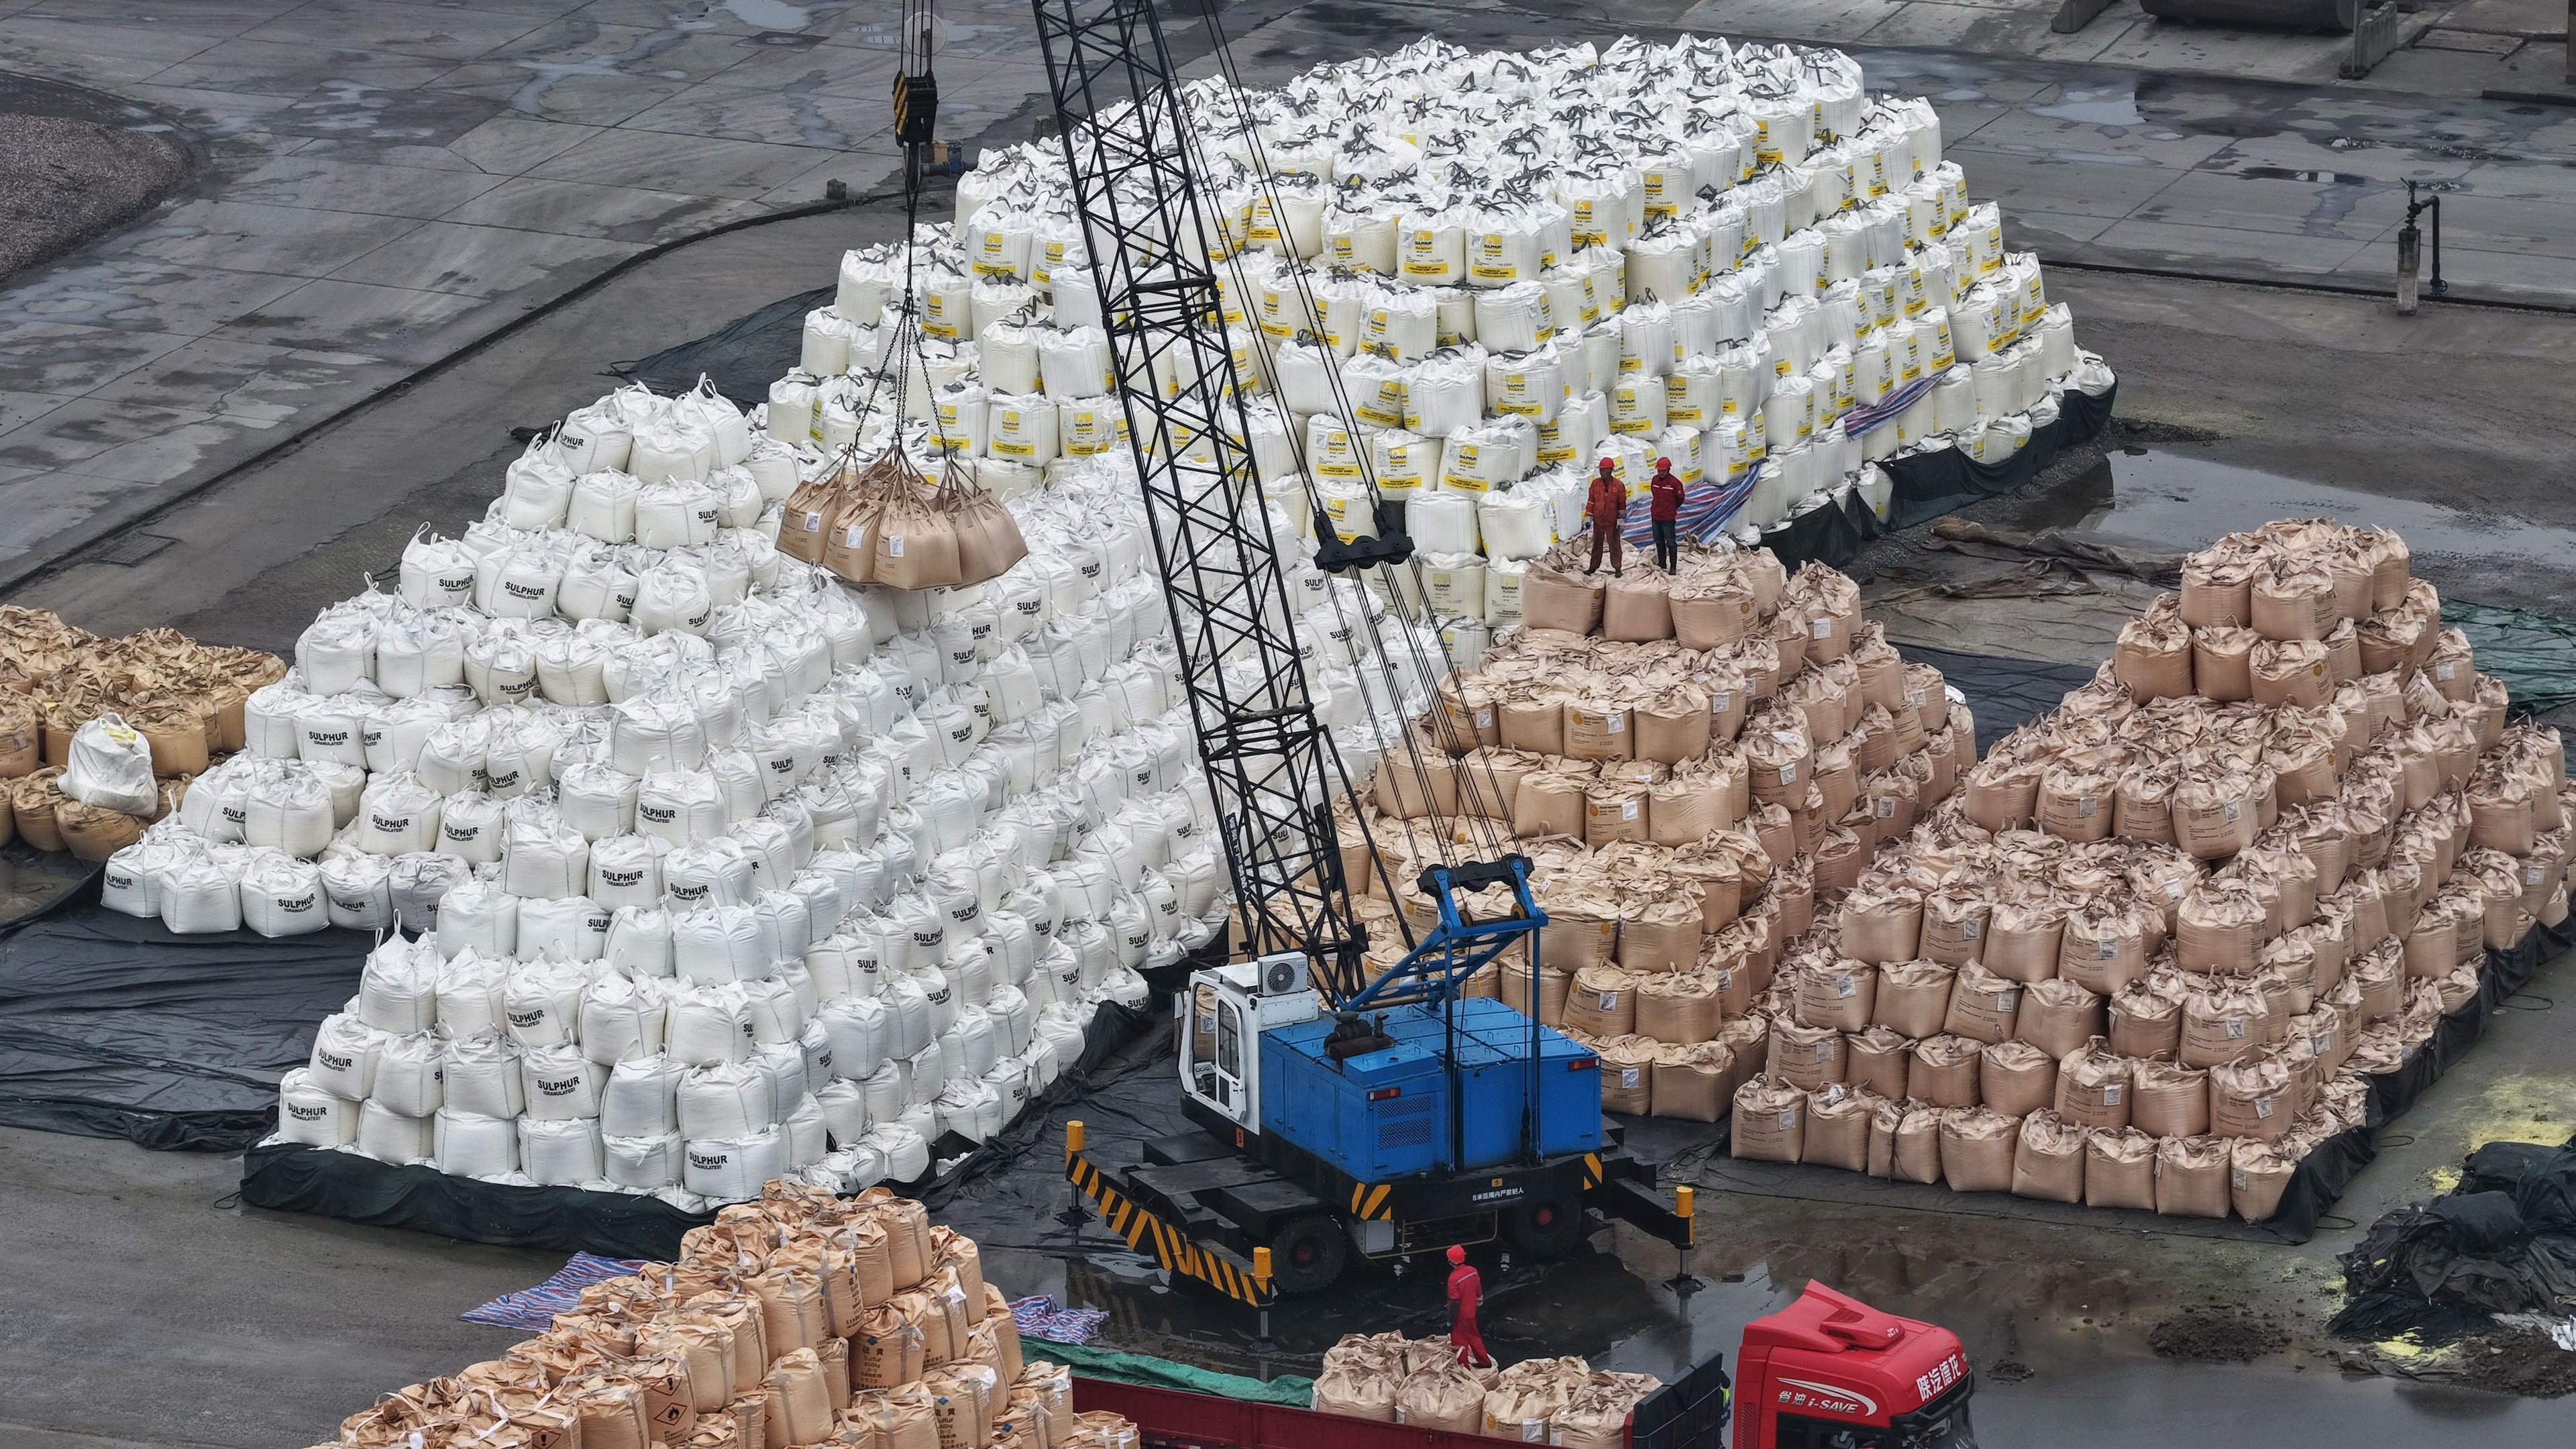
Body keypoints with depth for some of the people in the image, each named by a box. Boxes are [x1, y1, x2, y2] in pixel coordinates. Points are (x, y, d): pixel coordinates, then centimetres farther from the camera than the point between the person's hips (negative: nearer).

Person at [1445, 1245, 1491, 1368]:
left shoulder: (1454, 1278, -27)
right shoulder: (1473, 1271, -7)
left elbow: (1455, 1302, -24)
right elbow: (1479, 1292, 6)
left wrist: (1450, 1321, -15)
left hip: (1460, 1316, -7)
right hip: (1471, 1313, 7)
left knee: (1460, 1343, 7)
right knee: (1474, 1337, 24)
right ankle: (1485, 1362, 36)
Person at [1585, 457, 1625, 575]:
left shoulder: (1618, 485, -8)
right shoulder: (1596, 483, -1)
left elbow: (1622, 503, -2)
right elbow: (1591, 500, 6)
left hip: (1612, 521, -3)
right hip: (1598, 520, 3)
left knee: (1614, 545, 4)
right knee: (1596, 544, 12)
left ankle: (1617, 568, 12)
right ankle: (1594, 567, 21)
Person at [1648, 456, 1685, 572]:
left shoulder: (1675, 483, -15)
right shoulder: (1655, 480, 2)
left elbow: (1680, 499, -3)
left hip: (1668, 519, -6)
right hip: (1655, 517, 6)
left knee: (1671, 544, 0)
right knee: (1659, 542, 18)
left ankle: (1673, 568, 6)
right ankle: (1661, 564, 31)